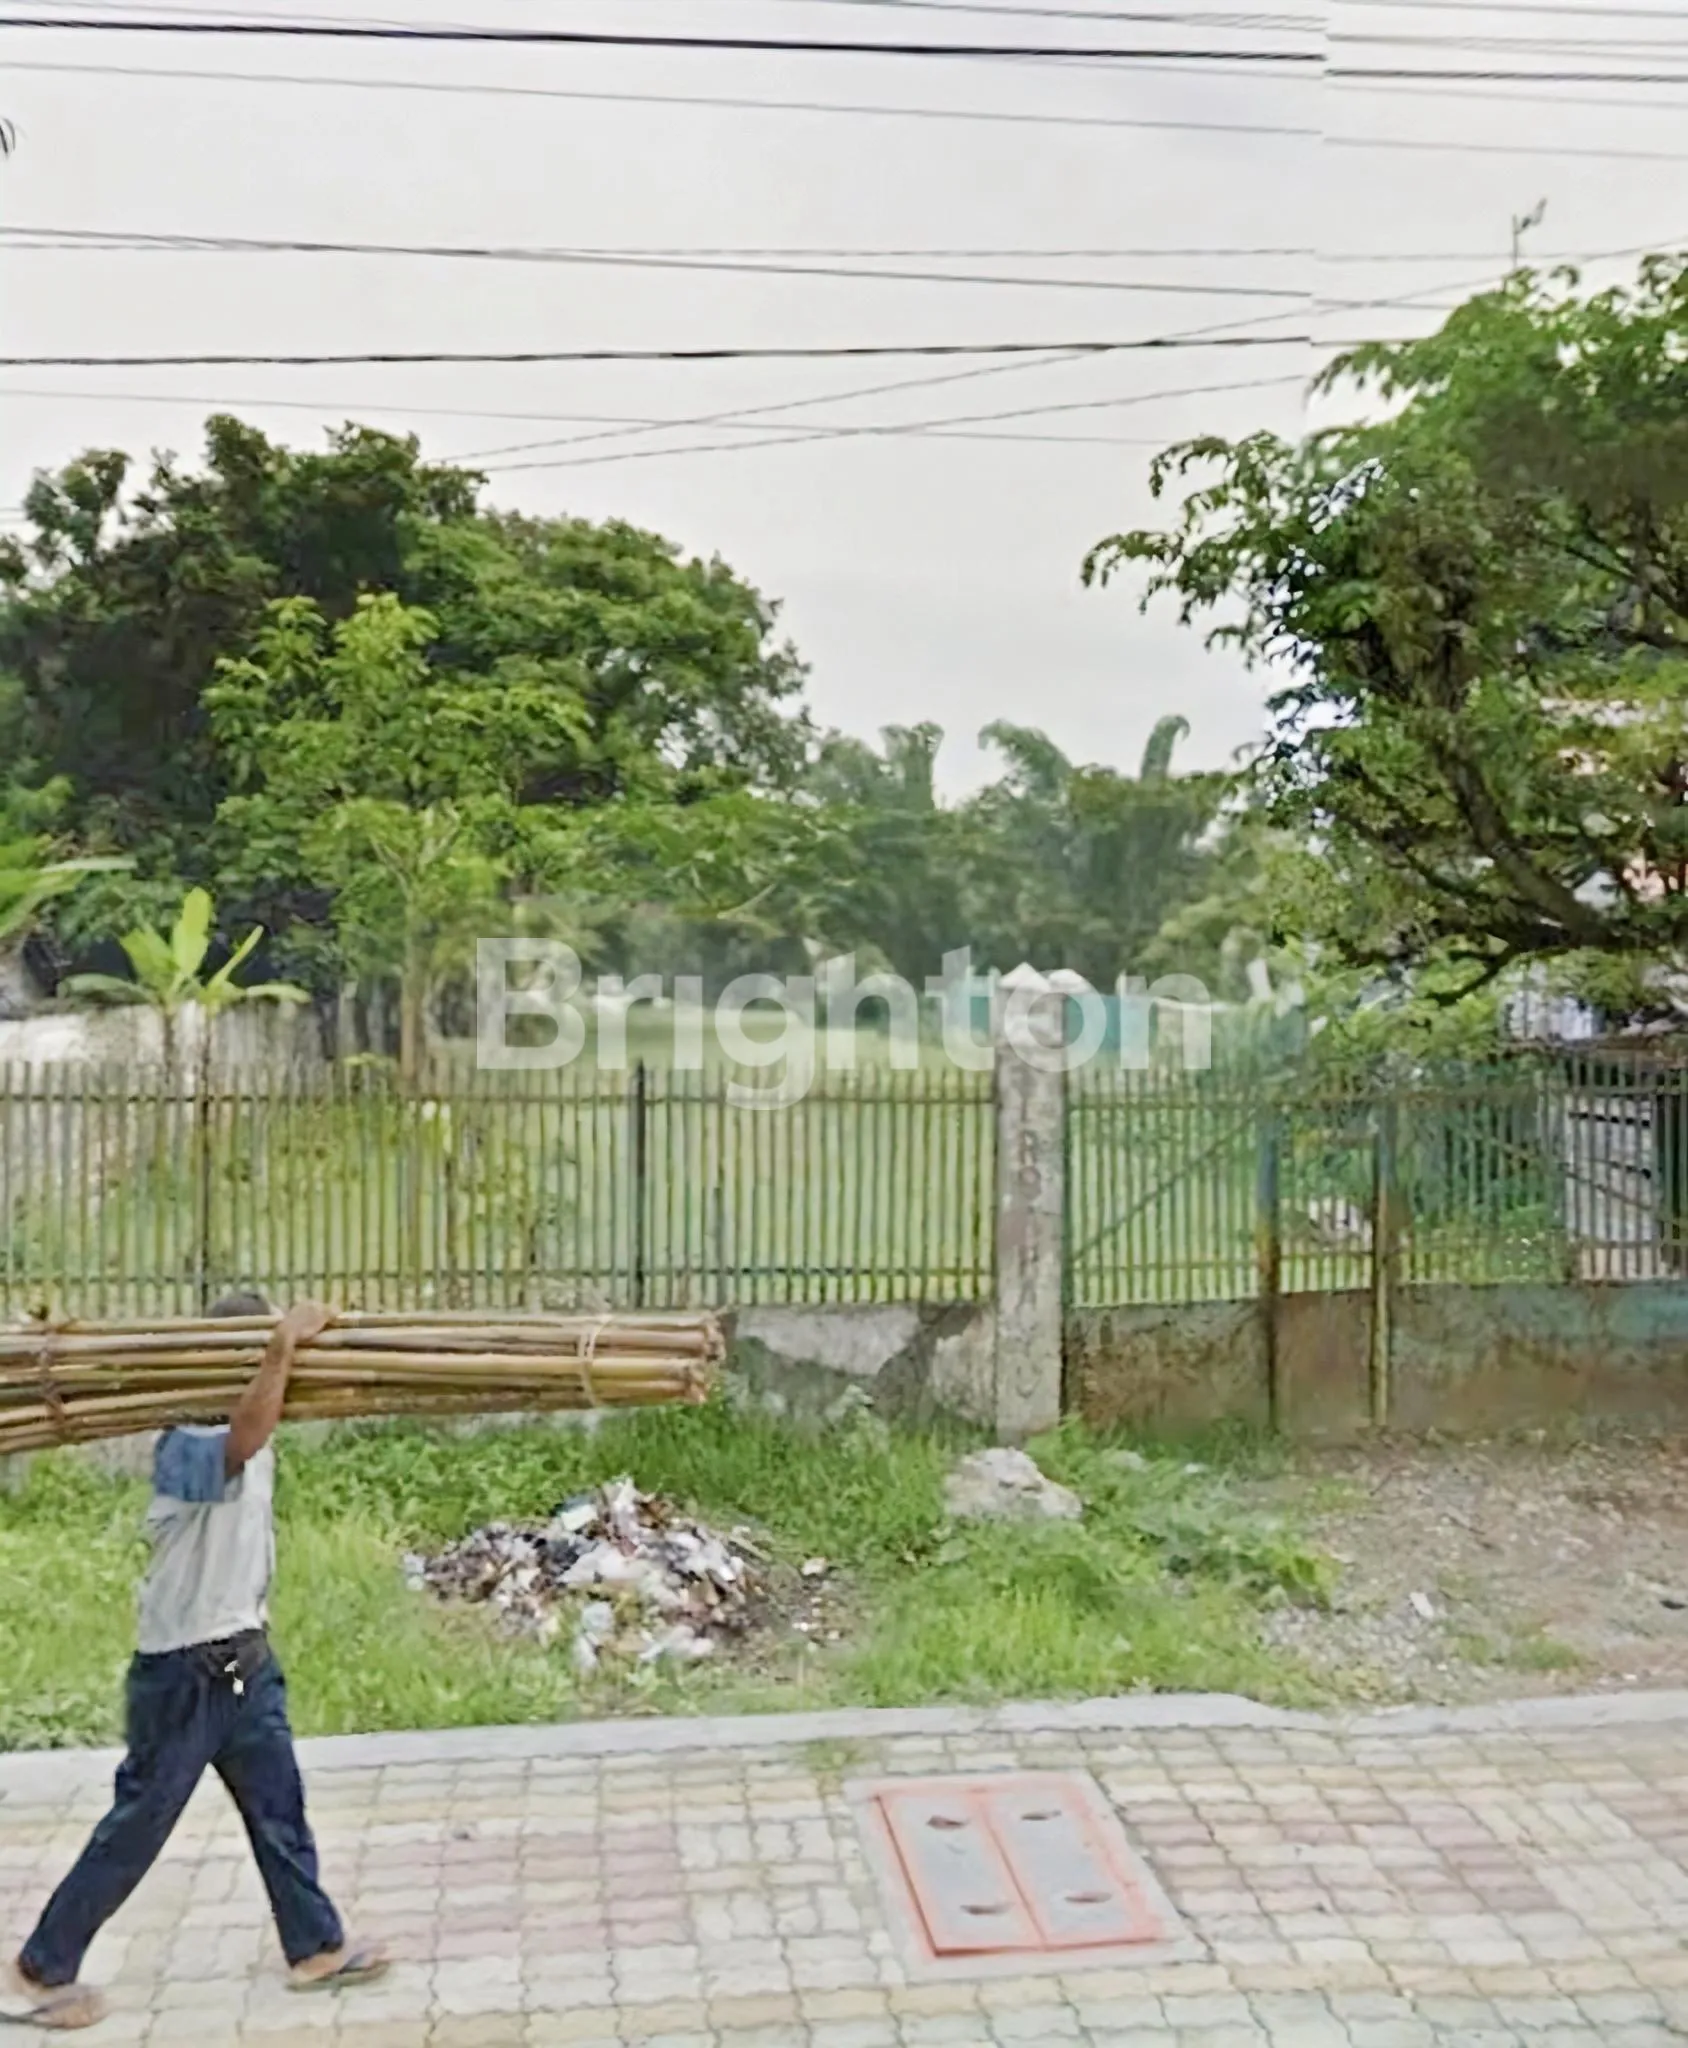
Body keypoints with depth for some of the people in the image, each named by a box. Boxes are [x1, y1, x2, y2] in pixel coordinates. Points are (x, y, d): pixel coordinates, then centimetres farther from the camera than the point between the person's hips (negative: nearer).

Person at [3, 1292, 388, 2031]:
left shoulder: (248, 1441, 2)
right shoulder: (187, 1445, -27)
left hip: (246, 1660, 8)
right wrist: (283, 1343, -50)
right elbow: (245, 1440, -47)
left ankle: (316, 1945, 28)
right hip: (183, 1671, -8)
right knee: (136, 1827, 7)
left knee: (278, 1807, 16)